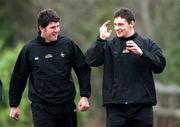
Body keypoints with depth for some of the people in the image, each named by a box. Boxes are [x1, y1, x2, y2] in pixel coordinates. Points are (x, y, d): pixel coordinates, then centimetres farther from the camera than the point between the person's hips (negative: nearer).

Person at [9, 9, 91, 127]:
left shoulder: (68, 44, 0)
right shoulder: (29, 49, -1)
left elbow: (83, 70, 5)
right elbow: (18, 77, 8)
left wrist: (85, 96, -3)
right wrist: (14, 105, 11)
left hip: (66, 105, 2)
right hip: (41, 107, -2)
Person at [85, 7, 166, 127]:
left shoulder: (147, 43, 8)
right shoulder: (109, 45, 7)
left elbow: (160, 65, -4)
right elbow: (91, 61, -6)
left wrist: (141, 53, -16)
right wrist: (101, 39, -13)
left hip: (142, 105, 0)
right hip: (116, 105, 0)